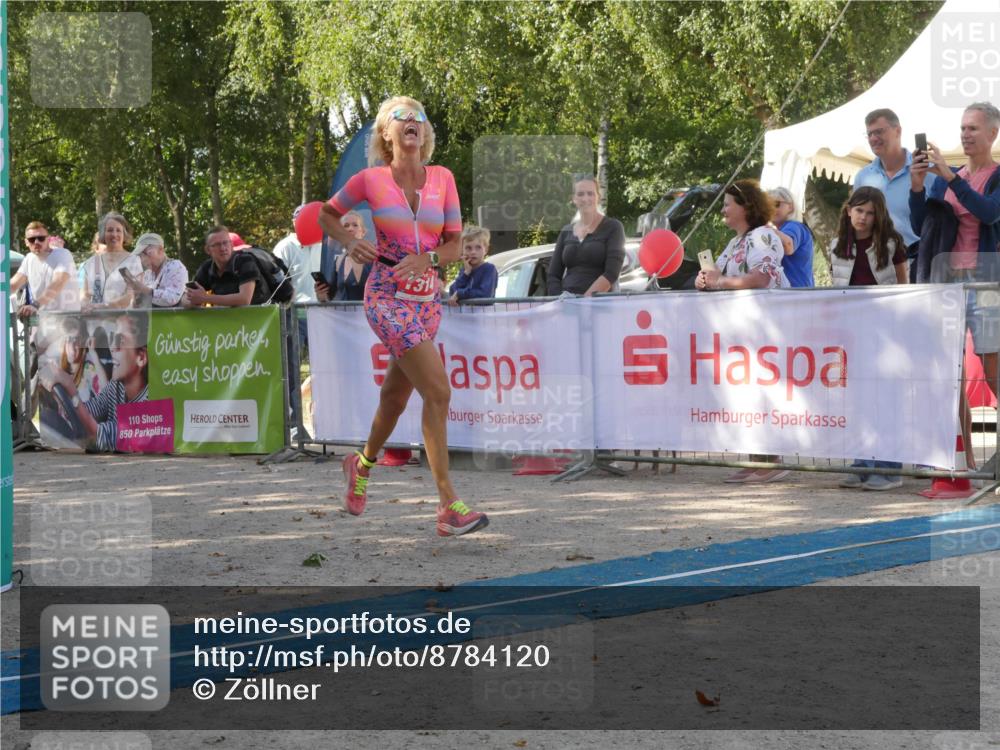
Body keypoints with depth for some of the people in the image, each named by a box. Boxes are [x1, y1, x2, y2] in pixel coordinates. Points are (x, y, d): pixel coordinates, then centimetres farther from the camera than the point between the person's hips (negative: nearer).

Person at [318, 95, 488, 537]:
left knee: (396, 394, 18)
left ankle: (363, 463, 47)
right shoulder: (370, 180, -3)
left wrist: (426, 259, -13)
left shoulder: (442, 179, 5)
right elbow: (327, 213, 13)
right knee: (438, 391, -17)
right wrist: (350, 243, -5)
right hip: (388, 297, -5)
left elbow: (454, 245, 6)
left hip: (427, 298, 5)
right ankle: (449, 506, -16)